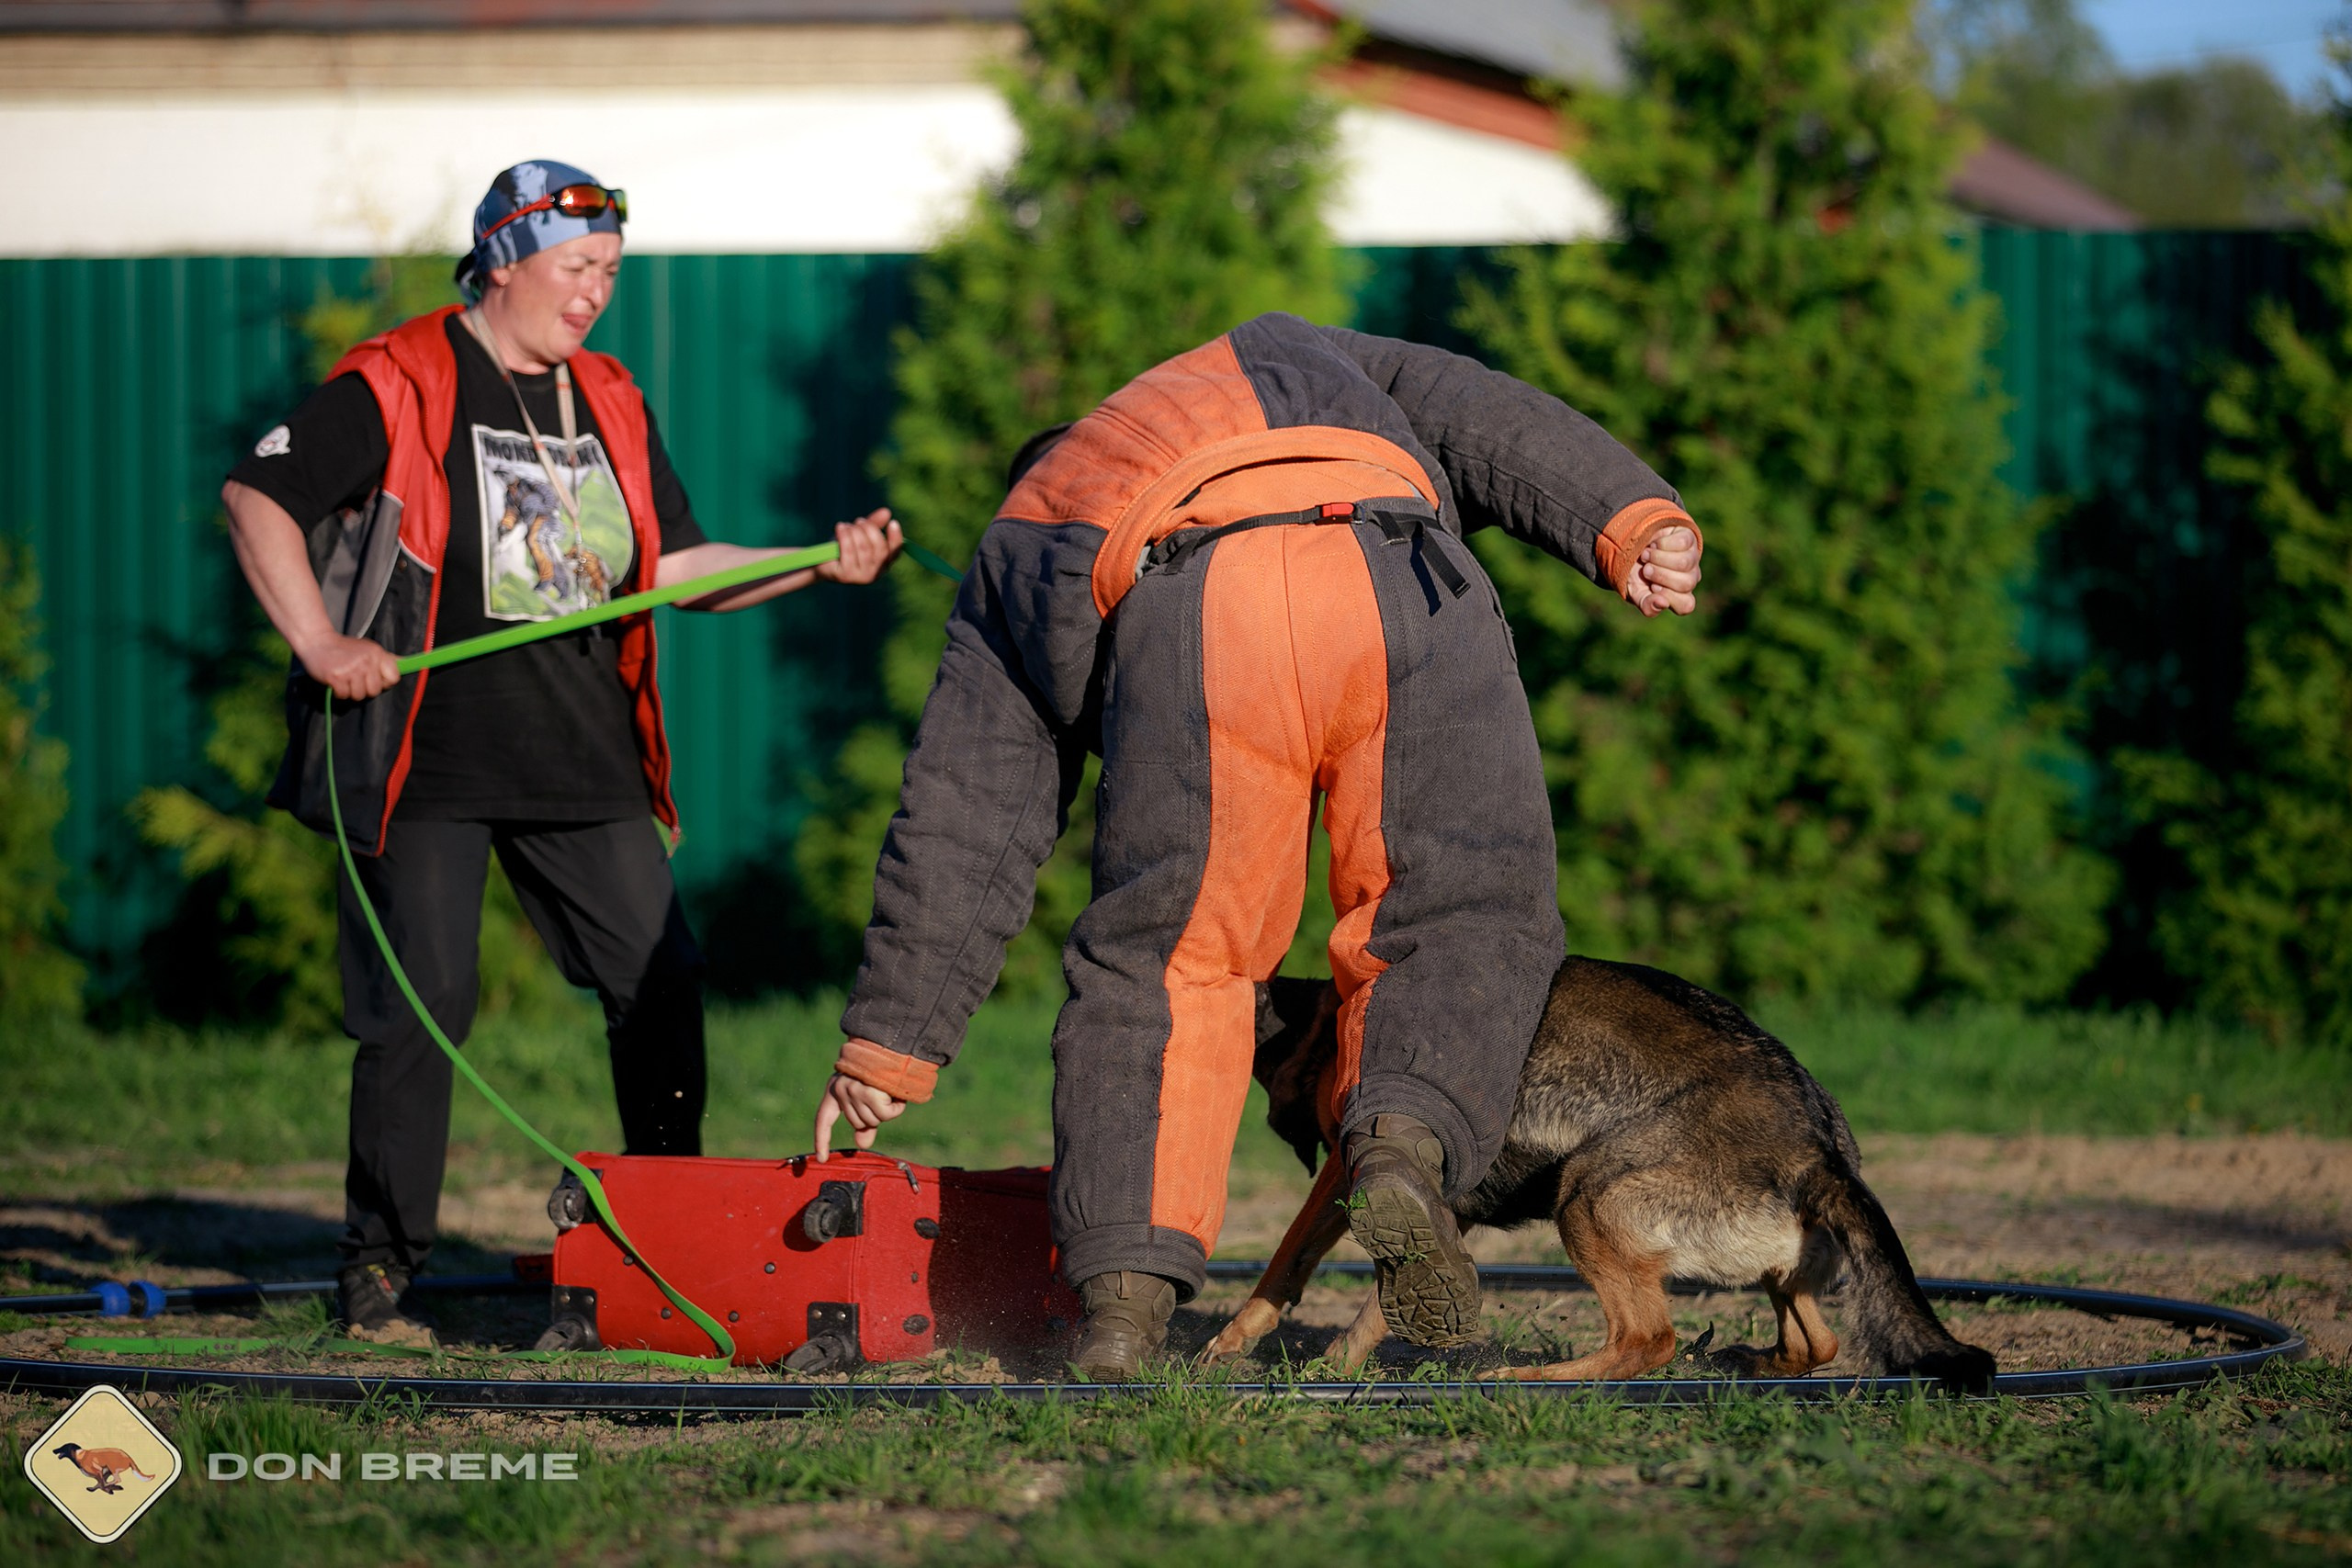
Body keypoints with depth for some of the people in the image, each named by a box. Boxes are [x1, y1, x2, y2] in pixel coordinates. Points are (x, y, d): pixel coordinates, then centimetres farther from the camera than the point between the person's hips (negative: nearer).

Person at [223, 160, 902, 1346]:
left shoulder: (608, 405, 14)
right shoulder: (395, 387, -5)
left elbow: (675, 568, 15)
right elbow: (257, 497, -5)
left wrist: (817, 566, 2)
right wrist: (321, 644, -13)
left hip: (586, 760, 6)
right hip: (430, 754, -6)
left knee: (660, 981, 2)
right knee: (420, 1004, -8)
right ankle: (379, 1269, 2)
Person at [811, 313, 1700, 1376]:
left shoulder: (1022, 547, 39)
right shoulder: (1287, 358, 46)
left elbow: (962, 821, 36)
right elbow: (1483, 417, 27)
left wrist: (887, 1046, 39)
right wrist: (1627, 521, 13)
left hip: (1196, 643, 0)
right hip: (1406, 597, 0)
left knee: (1162, 967, 14)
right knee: (1457, 924, 16)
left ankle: (1125, 1287, 2)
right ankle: (1408, 1140, -10)